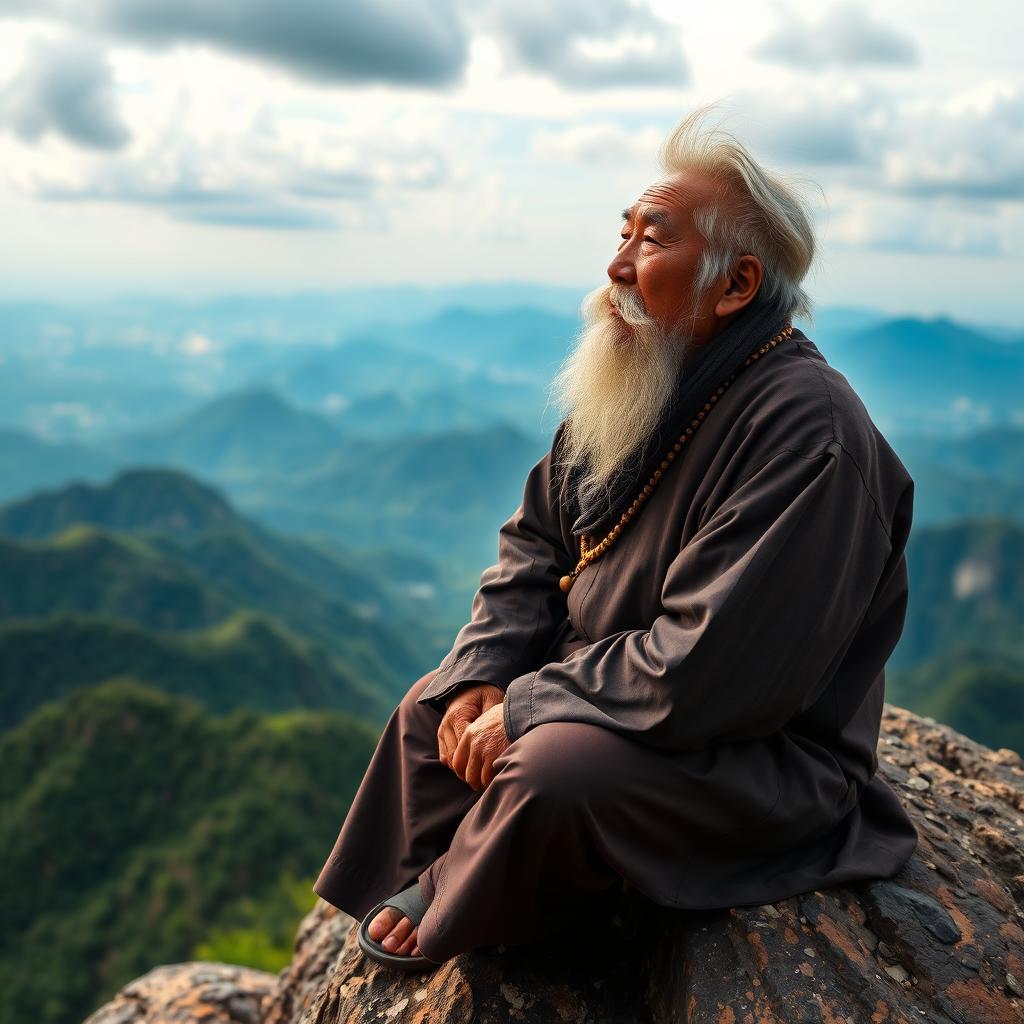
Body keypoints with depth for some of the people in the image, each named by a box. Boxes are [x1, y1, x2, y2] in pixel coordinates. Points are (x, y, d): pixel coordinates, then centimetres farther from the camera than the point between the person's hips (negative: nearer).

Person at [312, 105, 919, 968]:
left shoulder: (806, 432, -26)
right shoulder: (636, 382, 3)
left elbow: (706, 670, -31)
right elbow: (535, 544, 9)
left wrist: (525, 707, -21)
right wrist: (484, 677, -7)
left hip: (767, 760, -9)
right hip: (611, 696, 9)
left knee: (549, 773, -31)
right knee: (434, 706, 10)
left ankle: (447, 920, -1)